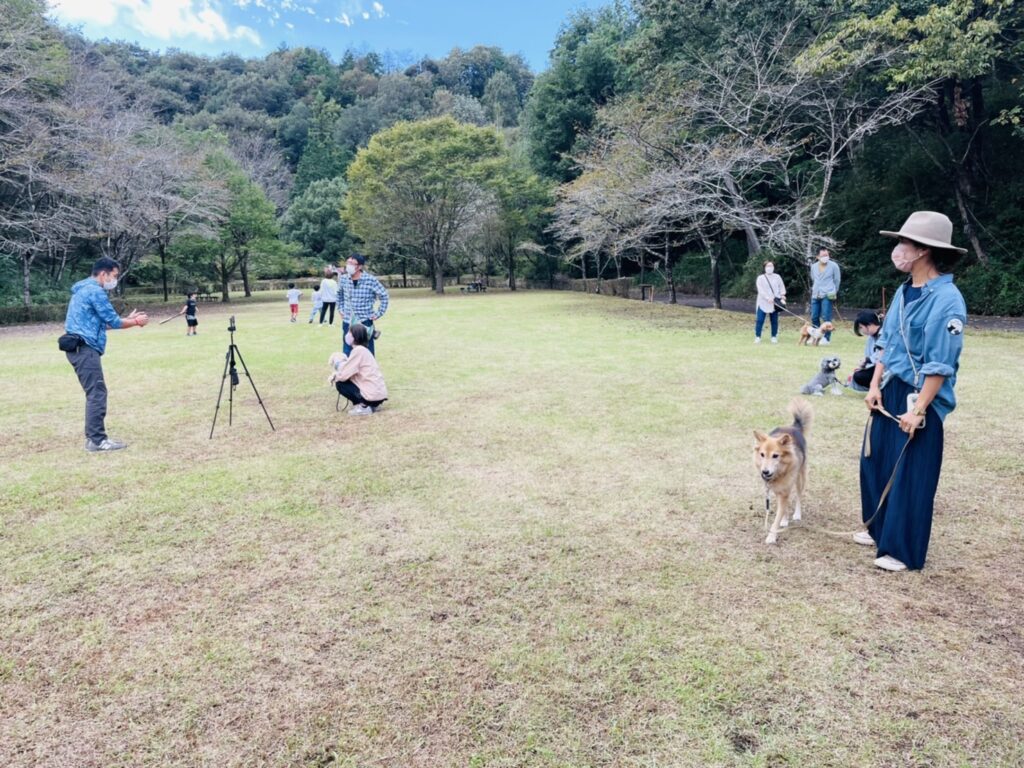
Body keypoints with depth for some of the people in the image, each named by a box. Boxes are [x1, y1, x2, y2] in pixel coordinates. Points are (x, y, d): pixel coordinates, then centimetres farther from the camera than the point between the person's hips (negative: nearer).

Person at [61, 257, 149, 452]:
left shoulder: (84, 289, 20)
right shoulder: (95, 291, -12)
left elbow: (102, 322, 22)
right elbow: (113, 322, -10)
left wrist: (127, 319, 18)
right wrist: (136, 322, 5)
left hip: (79, 348, 10)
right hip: (85, 348, -10)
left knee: (94, 393, 12)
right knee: (97, 393, -9)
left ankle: (93, 437, 14)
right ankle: (97, 440, -9)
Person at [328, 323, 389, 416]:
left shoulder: (358, 350, -15)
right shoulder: (362, 350, 15)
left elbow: (343, 374, -16)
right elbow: (348, 371, 19)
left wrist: (337, 363, 3)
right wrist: (335, 375, 3)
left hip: (372, 395, -9)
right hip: (379, 393, 9)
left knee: (340, 384, 2)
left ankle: (364, 406, -4)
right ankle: (370, 405, 14)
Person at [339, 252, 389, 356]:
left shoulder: (370, 280, -13)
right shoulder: (344, 279, 0)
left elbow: (384, 295, -4)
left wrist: (378, 313, -5)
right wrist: (341, 310, 15)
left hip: (365, 322, -4)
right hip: (347, 322, 4)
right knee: (347, 355, 10)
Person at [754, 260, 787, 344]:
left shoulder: (777, 277, 14)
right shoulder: (760, 278, 4)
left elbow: (782, 287, 12)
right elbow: (760, 290, -7)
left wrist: (782, 295, -8)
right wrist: (767, 298, -19)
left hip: (775, 303, 2)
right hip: (763, 303, -2)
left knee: (774, 321, 3)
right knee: (760, 320, -8)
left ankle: (774, 337, 11)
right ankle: (757, 337, -4)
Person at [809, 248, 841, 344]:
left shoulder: (834, 266, -2)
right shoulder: (814, 266, 10)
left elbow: (837, 280, 7)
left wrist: (834, 293, 12)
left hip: (827, 296, -5)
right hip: (815, 295, 5)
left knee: (826, 317, -8)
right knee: (814, 317, 6)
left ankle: (827, 338, -2)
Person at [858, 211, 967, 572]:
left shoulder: (946, 300, -19)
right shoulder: (904, 292, 7)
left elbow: (940, 366, -20)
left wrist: (918, 410, -20)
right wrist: (875, 385, 6)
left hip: (919, 400, -8)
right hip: (889, 392, 9)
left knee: (910, 476, 2)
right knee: (874, 461, 17)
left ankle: (903, 551, 16)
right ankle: (879, 528, 36)